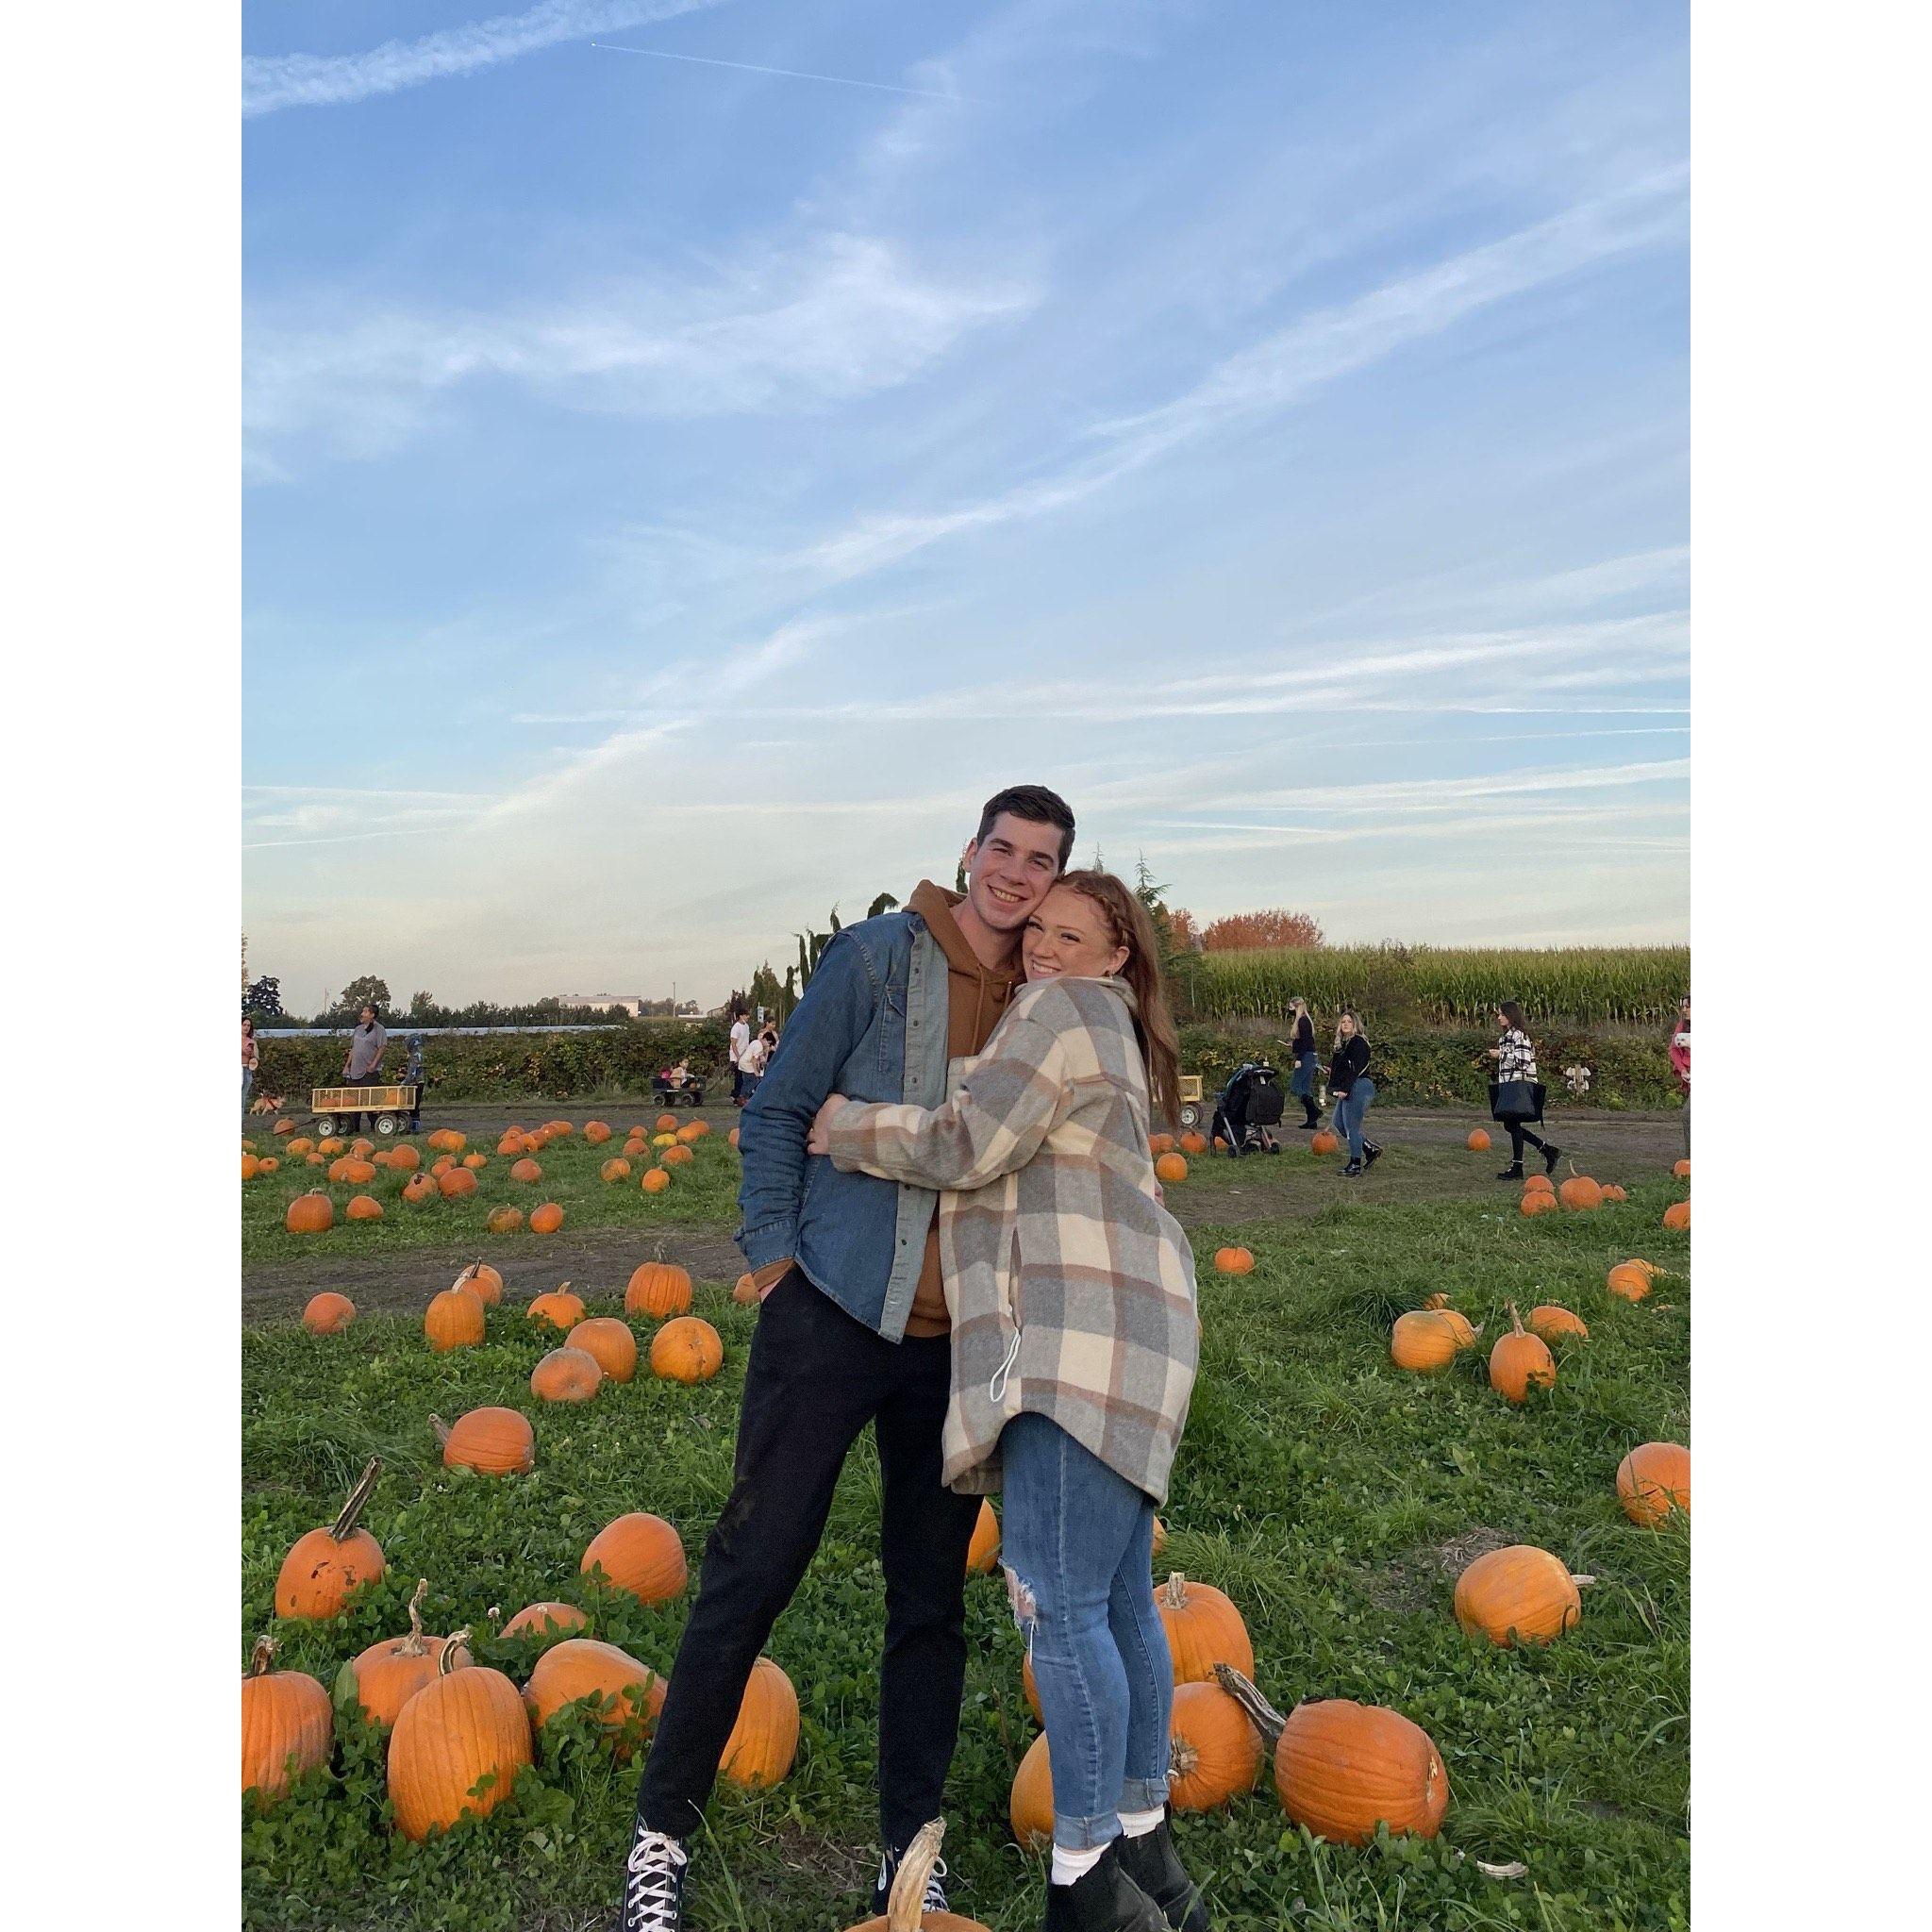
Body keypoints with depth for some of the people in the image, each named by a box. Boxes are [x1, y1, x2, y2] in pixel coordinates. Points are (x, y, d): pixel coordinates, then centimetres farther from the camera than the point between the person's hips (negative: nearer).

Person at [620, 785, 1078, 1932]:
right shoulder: (877, 957, -6)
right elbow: (778, 1111, -2)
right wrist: (772, 1253, -8)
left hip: (961, 1341, 4)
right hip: (833, 1313, -3)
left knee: (933, 1596, 13)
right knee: (754, 1569, 3)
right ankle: (666, 1828, 24)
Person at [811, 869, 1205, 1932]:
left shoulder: (1063, 1010, -7)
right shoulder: (1101, 1026, 24)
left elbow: (962, 1147, -12)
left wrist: (840, 1125, 1)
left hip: (1081, 1345, -11)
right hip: (1109, 1346, 11)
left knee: (1061, 1607, -8)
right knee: (1118, 1603, 15)